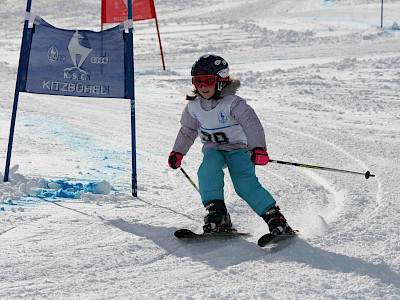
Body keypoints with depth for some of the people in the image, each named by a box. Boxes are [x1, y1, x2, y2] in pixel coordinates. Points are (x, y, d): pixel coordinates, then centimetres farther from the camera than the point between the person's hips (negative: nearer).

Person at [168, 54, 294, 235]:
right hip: (213, 150, 4)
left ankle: (274, 217, -16)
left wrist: (258, 148, -45)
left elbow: (252, 123, -32)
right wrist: (178, 152, 20)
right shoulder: (193, 107, -1)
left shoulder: (232, 103, -20)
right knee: (208, 170, -30)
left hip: (238, 148, -4)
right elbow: (188, 130, 18)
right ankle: (217, 214, -27)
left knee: (245, 183, -25)